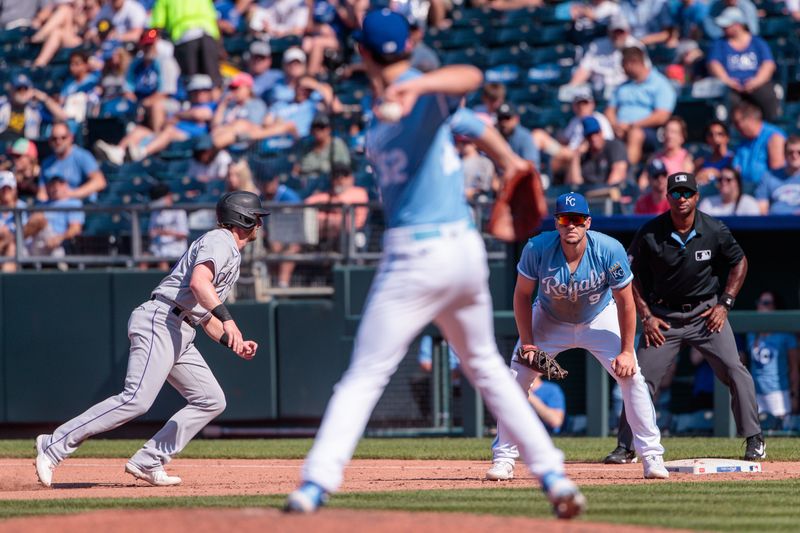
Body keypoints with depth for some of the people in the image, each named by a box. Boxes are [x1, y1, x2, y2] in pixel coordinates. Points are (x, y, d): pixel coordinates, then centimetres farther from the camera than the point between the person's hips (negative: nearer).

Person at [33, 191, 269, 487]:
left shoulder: (232, 255, 27)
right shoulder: (219, 241, -5)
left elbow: (206, 316, 30)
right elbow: (199, 282, -25)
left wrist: (233, 342, 16)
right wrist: (227, 320, -35)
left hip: (180, 336, 11)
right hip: (159, 321, -11)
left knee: (211, 401, 5)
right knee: (137, 399, -21)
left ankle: (147, 463, 0)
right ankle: (54, 446, -20)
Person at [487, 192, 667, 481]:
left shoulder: (610, 250, -28)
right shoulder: (537, 249, -27)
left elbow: (625, 301, -17)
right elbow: (522, 295, -14)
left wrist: (627, 351, -19)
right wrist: (527, 343, -18)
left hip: (600, 319, -1)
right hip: (549, 321, 1)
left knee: (631, 376, -14)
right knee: (515, 378, -10)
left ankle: (652, 456, -5)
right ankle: (503, 458, 1)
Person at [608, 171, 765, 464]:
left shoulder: (714, 231, -9)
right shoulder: (650, 233, -10)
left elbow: (739, 262, 7)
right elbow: (632, 275, 2)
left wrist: (725, 303, -1)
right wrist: (646, 316, -5)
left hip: (706, 312, 0)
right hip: (663, 316, 0)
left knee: (735, 371, -12)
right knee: (641, 378, -4)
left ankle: (754, 440, -2)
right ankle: (624, 447, 7)